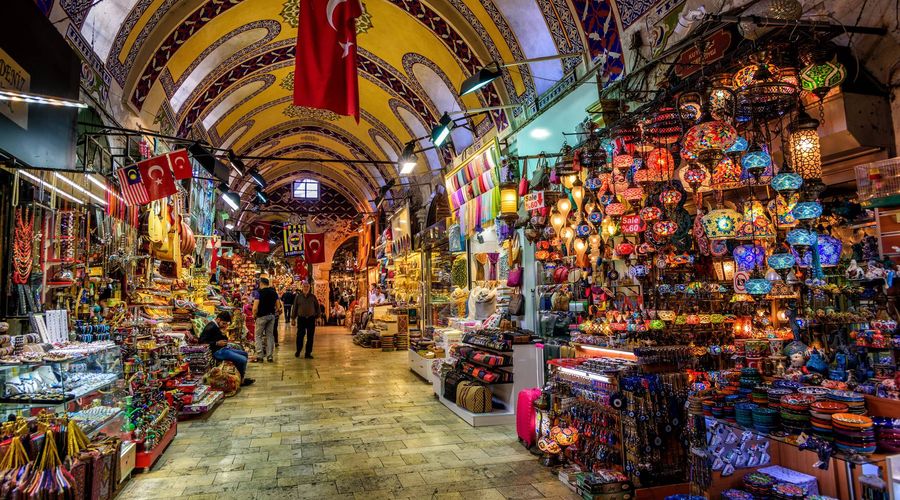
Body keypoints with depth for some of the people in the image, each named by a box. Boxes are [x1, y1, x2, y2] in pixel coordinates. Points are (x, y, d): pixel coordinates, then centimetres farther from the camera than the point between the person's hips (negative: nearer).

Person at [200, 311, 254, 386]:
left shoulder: (216, 326, 14)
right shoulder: (211, 327, -17)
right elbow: (201, 341, -23)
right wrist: (217, 343, -22)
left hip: (223, 348, 11)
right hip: (217, 352, -11)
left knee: (245, 354, 18)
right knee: (243, 360, -19)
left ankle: (241, 378, 19)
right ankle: (240, 380, 2)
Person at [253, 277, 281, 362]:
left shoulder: (259, 292, -11)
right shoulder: (274, 292, 6)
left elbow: (255, 308, -17)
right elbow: (278, 307, 5)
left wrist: (254, 315, -1)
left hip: (262, 316, -5)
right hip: (271, 316, 5)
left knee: (258, 336, 5)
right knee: (270, 335, 10)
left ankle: (260, 356, 1)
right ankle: (269, 356, 10)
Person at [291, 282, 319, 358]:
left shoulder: (313, 297, 6)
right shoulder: (298, 297, 5)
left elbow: (317, 307, 11)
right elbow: (294, 308, 8)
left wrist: (317, 316, 5)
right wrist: (293, 318, 6)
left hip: (311, 318, 1)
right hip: (301, 318, -1)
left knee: (310, 337, 2)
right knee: (300, 336, 0)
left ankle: (308, 353, 10)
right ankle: (298, 351, 18)